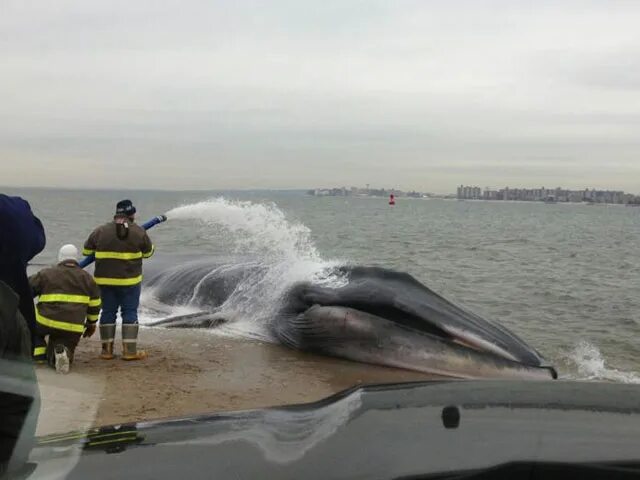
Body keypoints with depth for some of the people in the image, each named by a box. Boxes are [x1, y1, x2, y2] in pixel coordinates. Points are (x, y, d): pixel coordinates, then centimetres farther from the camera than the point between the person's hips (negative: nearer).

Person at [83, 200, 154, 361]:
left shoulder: (100, 231, 1)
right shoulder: (138, 232, -6)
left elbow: (86, 251, 11)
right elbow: (148, 252, 6)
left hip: (105, 279, 3)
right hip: (129, 280, -3)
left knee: (108, 312, 11)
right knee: (130, 313, 5)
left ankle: (107, 349, 13)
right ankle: (130, 350, 3)